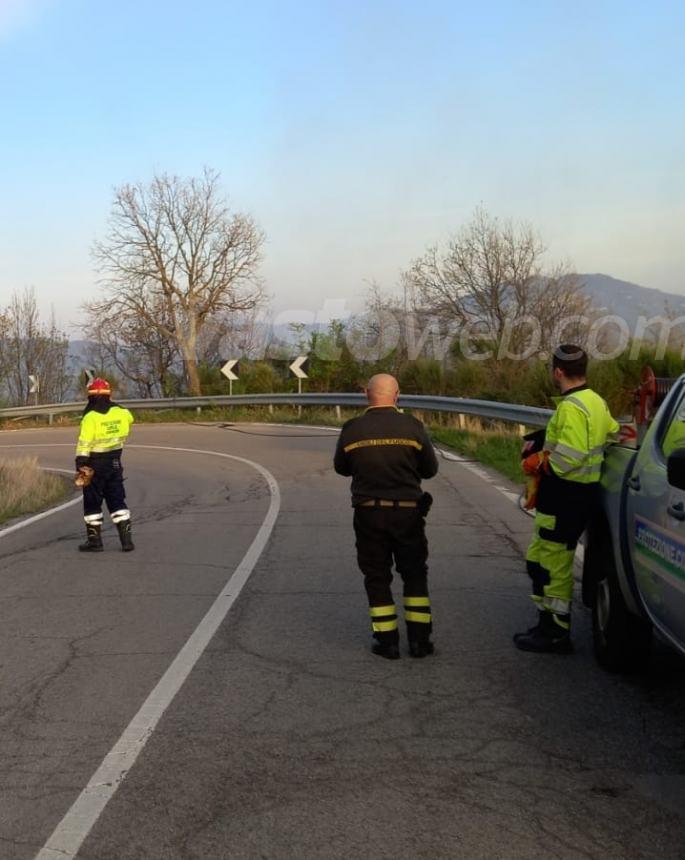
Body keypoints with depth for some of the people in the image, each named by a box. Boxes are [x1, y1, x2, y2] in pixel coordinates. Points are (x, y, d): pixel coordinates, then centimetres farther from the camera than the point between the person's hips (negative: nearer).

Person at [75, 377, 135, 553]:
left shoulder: (90, 417, -15)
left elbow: (85, 442, -21)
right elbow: (129, 419, 25)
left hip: (95, 465, -5)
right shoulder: (121, 412, 1)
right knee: (117, 501, 10)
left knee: (92, 503, 7)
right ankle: (126, 538, 4)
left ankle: (94, 540, 13)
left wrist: (80, 464, -20)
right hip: (114, 463, 5)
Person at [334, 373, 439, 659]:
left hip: (368, 513, 0)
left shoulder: (352, 429, -5)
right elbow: (430, 469, 1)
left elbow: (341, 467, 9)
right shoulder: (412, 426, -7)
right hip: (407, 512, 0)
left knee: (377, 577, 11)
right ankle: (419, 639, 14)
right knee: (414, 575, 14)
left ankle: (387, 641, 12)